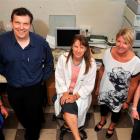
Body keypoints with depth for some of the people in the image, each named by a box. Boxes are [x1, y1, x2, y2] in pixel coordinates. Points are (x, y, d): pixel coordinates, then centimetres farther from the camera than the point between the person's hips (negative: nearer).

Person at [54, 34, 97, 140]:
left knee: (68, 110, -20)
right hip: (65, 91, 1)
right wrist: (64, 93, -14)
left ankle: (68, 124, 17)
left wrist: (76, 96, -16)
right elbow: (59, 78, -3)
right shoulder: (63, 58, -9)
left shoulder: (91, 63, -12)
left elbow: (89, 85, -8)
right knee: (68, 107, -25)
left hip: (81, 94, -1)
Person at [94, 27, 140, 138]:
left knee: (116, 111, 27)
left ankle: (112, 125, 60)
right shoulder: (108, 52, -21)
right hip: (105, 90, 2)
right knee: (103, 106, 29)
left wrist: (127, 101, -5)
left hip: (119, 95, -2)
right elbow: (102, 70, -4)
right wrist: (98, 86, 6)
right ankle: (103, 120, 63)